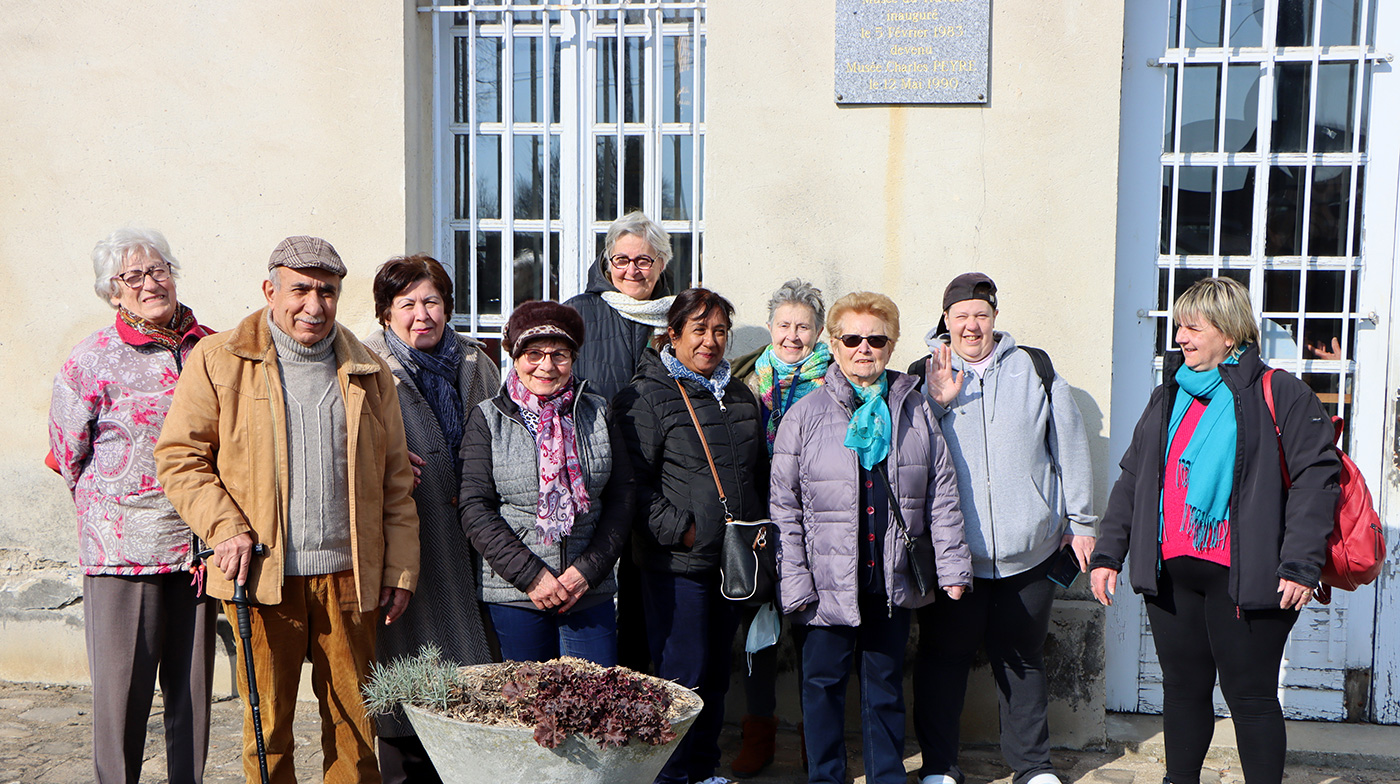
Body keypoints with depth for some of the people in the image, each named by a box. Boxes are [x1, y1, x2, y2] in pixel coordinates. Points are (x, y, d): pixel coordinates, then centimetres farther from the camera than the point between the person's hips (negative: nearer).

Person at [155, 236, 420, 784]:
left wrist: (401, 570, 6)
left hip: (350, 577, 2)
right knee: (268, 722, 5)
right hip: (263, 573, -2)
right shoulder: (219, 360, 3)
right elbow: (179, 455, 3)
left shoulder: (369, 372, 11)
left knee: (356, 721, 8)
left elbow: (396, 481, 11)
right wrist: (225, 527, -10)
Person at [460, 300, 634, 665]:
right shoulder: (487, 419, 1)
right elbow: (475, 509, -5)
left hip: (591, 590, 2)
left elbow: (621, 499, 5)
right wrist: (531, 575, -13)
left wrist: (588, 569, -7)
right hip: (514, 594, -1)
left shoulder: (597, 414, 8)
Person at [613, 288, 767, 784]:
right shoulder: (645, 398, -6)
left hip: (734, 559, 7)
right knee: (683, 674, -3)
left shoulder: (740, 397, 15)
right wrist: (679, 530, -16)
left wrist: (759, 531, 11)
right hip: (677, 564, -6)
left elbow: (760, 475, 23)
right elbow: (634, 480, -11)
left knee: (716, 673, 15)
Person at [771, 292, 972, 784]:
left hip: (894, 580, 2)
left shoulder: (916, 412, 7)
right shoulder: (805, 416, -1)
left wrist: (952, 565, 4)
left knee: (886, 682, 14)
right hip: (829, 583, -2)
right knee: (824, 681, 7)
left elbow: (942, 495, 9)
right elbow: (785, 507, -3)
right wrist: (795, 583, -8)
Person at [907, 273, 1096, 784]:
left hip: (1027, 550, 1)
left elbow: (1069, 447, 11)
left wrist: (1081, 522, 12)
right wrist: (937, 403, -13)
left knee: (1022, 658, 12)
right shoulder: (924, 376, 5)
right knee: (943, 656, 6)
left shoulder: (1034, 369, 6)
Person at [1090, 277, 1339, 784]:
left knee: (1251, 696, 2)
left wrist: (1301, 563, -17)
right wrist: (1108, 552, 10)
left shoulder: (1280, 395, -4)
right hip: (1171, 575, 6)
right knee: (1183, 689, 15)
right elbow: (1131, 480, 17)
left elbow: (1317, 475, -10)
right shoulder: (1167, 399, 15)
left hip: (1243, 578, -6)